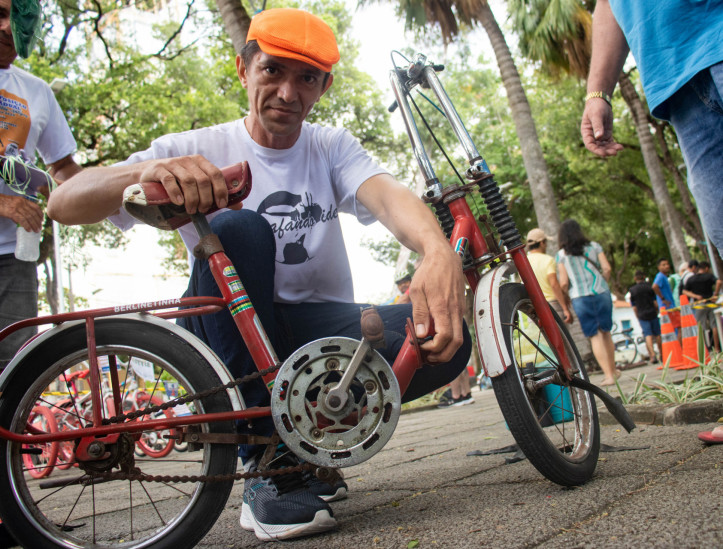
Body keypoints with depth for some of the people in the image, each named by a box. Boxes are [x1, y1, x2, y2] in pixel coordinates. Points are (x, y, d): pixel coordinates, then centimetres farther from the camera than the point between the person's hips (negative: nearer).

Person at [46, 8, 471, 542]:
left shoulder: (332, 148, 4)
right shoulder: (197, 151, -3)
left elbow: (387, 193, -19)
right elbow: (63, 204, -14)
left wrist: (439, 251, -43)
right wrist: (146, 169, -38)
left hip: (320, 326, 2)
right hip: (235, 336, -1)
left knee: (445, 338, -24)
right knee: (235, 227, -31)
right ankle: (269, 462, -23)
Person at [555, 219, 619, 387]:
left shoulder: (561, 254, 1)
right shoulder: (594, 246, 7)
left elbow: (564, 282, -5)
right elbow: (607, 269, 0)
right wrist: (602, 285, 16)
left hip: (580, 297, -2)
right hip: (602, 293, 2)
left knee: (594, 336, 1)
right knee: (605, 332, 15)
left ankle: (608, 375, -3)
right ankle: (613, 370, 24)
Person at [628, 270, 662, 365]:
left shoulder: (632, 290, 0)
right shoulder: (649, 287, 1)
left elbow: (634, 307, 1)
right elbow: (655, 303, 0)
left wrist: (638, 318, 12)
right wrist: (656, 312, 16)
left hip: (642, 315, -1)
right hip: (652, 313, 1)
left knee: (648, 335, -5)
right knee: (657, 334, 11)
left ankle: (652, 356, -17)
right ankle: (661, 354, 20)